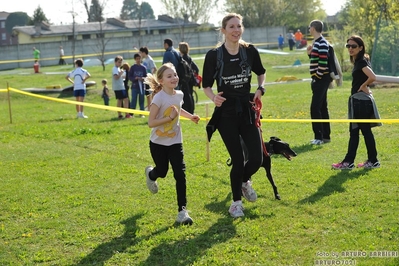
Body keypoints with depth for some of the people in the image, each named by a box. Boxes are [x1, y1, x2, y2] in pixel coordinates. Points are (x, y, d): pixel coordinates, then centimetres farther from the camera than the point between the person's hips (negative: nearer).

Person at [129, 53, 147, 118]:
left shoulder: (143, 68, 4)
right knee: (133, 100, -3)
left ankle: (142, 113, 12)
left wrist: (143, 78, -13)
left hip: (142, 86, 2)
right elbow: (130, 77, 0)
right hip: (134, 86, -2)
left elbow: (145, 76, 8)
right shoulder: (133, 67, 1)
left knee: (141, 100, 6)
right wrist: (135, 78, -16)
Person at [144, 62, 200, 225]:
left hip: (175, 141, 4)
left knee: (180, 174, -8)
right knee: (162, 172, 13)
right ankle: (150, 174, 52)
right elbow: (151, 123, -22)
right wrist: (169, 117, -29)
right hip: (158, 143, -3)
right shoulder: (159, 98, -20)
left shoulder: (179, 95, -2)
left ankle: (182, 211, -4)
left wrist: (190, 116, 7)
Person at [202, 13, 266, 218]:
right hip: (226, 114, -3)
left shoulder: (250, 51, -2)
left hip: (247, 111, 3)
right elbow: (206, 85, -1)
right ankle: (236, 202, 20)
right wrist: (213, 97, -21)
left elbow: (261, 72, 17)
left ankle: (244, 181, 33)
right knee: (238, 160, -2)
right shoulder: (214, 55, -9)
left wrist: (260, 89, 0)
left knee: (256, 159, -3)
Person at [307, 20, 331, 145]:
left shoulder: (321, 43, -17)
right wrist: (310, 53, 9)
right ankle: (325, 136, 20)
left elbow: (323, 62, -22)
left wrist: (318, 77, -18)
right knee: (322, 107, 14)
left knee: (315, 108, -10)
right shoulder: (316, 42, 14)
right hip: (318, 79, 11)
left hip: (321, 79, -11)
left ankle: (319, 137, -7)